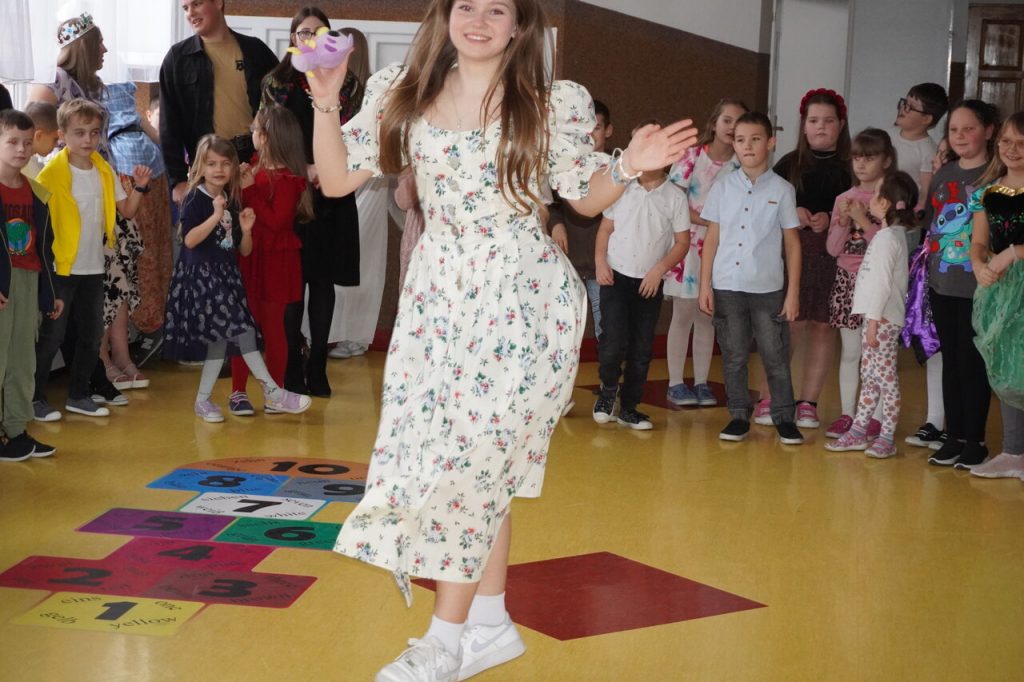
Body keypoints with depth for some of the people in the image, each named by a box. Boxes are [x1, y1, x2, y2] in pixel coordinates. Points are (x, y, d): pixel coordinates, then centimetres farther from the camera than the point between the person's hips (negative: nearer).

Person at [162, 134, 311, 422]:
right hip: (201, 276, -7)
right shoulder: (196, 199, -7)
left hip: (226, 277, 7)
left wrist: (246, 229, -6)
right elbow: (189, 240, -19)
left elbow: (244, 251, 13)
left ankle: (203, 400, 16)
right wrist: (216, 215, -25)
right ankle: (272, 392, -10)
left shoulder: (232, 203, 12)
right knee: (241, 332, -13)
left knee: (221, 339, 6)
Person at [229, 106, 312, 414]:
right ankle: (238, 391, 9)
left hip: (275, 263, -6)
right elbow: (242, 211, 17)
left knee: (273, 327, 5)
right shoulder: (258, 169, 8)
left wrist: (249, 191, -21)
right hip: (248, 259, 6)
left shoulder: (288, 179, -14)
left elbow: (277, 221, -21)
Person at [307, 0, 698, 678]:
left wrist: (627, 166, -12)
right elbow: (337, 179, 3)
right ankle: (491, 624, 22)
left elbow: (585, 196, 6)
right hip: (438, 294, 4)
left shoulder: (555, 104, -3)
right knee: (483, 462, 8)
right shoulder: (400, 93, 3)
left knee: (474, 450, -5)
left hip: (521, 297, -3)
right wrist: (326, 102, -9)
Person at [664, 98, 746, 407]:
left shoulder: (740, 164, 1)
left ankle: (701, 382, 17)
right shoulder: (691, 156, -7)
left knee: (707, 316, 8)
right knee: (683, 314, 1)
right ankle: (675, 382, 9)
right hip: (689, 243, -3)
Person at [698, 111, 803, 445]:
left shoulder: (781, 189, 0)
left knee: (775, 355, 3)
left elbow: (792, 243, 3)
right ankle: (739, 415, 18)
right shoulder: (723, 187, 4)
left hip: (768, 288, -1)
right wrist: (705, 285, 1)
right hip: (727, 286, 2)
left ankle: (784, 417, 14)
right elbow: (712, 238, 6)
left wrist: (793, 291, 0)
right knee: (733, 355, 8)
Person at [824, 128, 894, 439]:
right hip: (847, 281, 4)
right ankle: (847, 414, 14)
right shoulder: (844, 199, 9)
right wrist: (843, 222, -9)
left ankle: (876, 416, 6)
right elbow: (833, 248, 6)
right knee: (849, 352, 9)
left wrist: (864, 221, -16)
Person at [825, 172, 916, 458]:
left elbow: (882, 282, -19)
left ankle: (887, 437, 3)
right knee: (869, 375, 12)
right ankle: (858, 431, 19)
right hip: (877, 316, 10)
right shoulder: (892, 234, 14)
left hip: (883, 319, -10)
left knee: (885, 376, -3)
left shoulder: (887, 237, -16)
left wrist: (874, 322, -19)